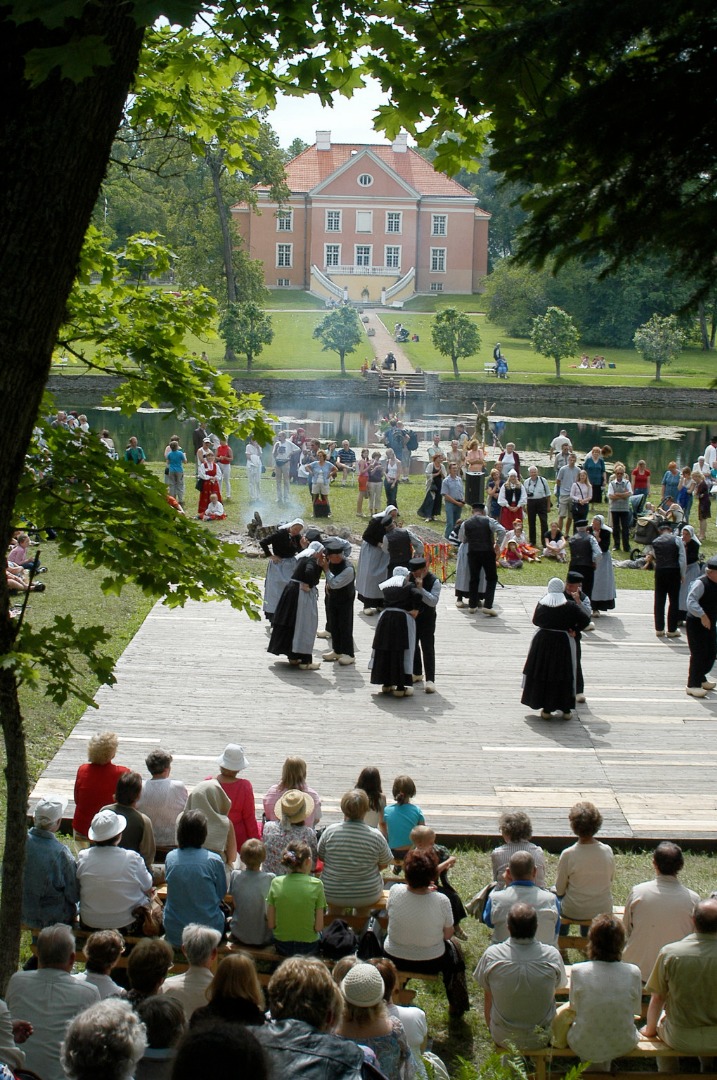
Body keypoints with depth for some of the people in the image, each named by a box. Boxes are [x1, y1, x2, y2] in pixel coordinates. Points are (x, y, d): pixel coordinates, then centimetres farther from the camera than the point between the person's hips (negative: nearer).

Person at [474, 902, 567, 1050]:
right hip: (541, 1039, 0)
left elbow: (488, 997, -5)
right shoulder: (552, 955, -21)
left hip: (502, 1038, 0)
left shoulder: (491, 955, -21)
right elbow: (559, 986, 0)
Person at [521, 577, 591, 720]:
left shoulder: (541, 604, -5)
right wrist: (574, 629, -1)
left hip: (542, 641, 1)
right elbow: (585, 619, -13)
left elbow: (535, 621, 8)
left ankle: (546, 709, 11)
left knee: (542, 674, 10)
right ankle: (566, 710, 13)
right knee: (564, 676, 9)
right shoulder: (570, 606, -10)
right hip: (563, 643, -1)